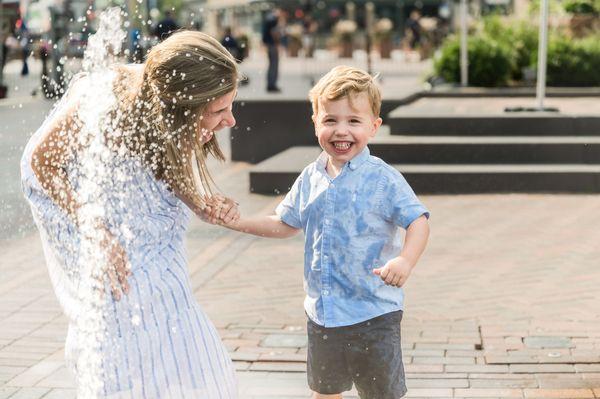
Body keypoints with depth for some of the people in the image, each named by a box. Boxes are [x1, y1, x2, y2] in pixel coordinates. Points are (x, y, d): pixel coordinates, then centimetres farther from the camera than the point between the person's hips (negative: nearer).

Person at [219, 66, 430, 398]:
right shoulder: (310, 179, 3)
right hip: (322, 311, 6)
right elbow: (284, 224, 15)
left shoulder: (383, 179, -14)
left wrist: (405, 261, -36)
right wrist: (235, 221, 7)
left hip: (373, 312, -5)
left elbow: (418, 221, -18)